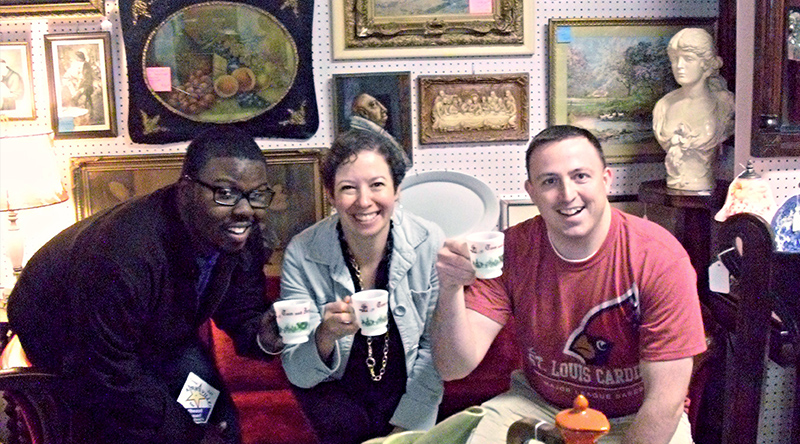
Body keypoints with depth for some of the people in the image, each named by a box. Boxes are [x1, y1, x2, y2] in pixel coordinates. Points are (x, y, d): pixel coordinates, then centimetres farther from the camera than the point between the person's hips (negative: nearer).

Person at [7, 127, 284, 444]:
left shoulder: (241, 235, -22)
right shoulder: (124, 253, -43)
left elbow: (241, 311, -8)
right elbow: (109, 374, -33)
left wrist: (262, 335, -33)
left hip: (154, 333, 6)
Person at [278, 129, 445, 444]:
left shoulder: (430, 244, -15)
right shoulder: (302, 255, -17)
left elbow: (435, 346, -5)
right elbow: (298, 373, -16)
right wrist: (326, 336, -36)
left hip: (407, 392, 1)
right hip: (336, 391, -1)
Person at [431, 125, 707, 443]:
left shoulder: (660, 259, -20)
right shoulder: (512, 250, -12)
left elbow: (665, 398, -17)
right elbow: (455, 368, -18)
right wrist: (450, 289, -36)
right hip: (537, 406, 1)